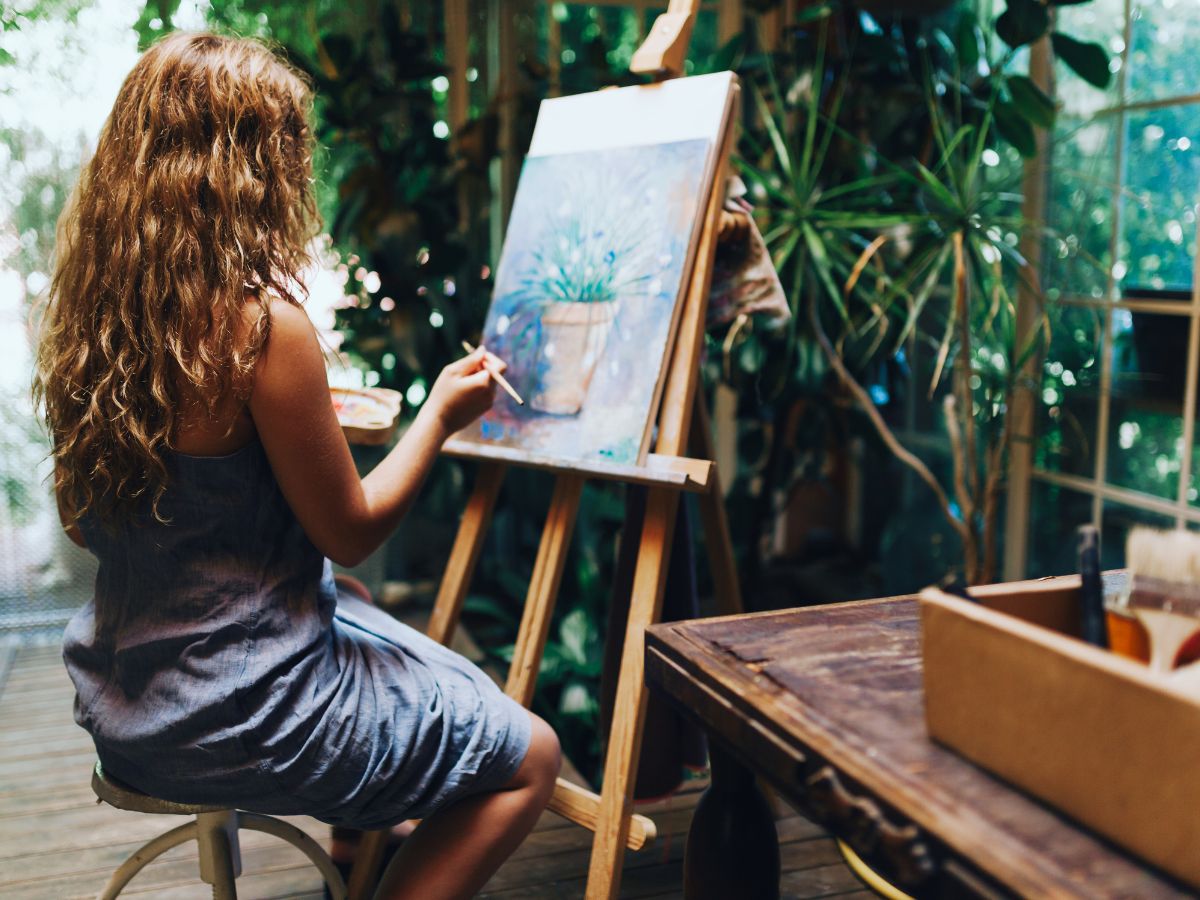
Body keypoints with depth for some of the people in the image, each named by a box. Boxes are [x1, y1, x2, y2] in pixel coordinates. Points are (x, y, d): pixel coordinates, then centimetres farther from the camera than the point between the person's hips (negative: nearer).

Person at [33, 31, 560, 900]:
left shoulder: (97, 302, -1)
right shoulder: (262, 323, -25)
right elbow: (350, 532, -15)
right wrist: (440, 416, 0)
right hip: (234, 714, -8)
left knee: (461, 690, 28)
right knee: (528, 757, 8)